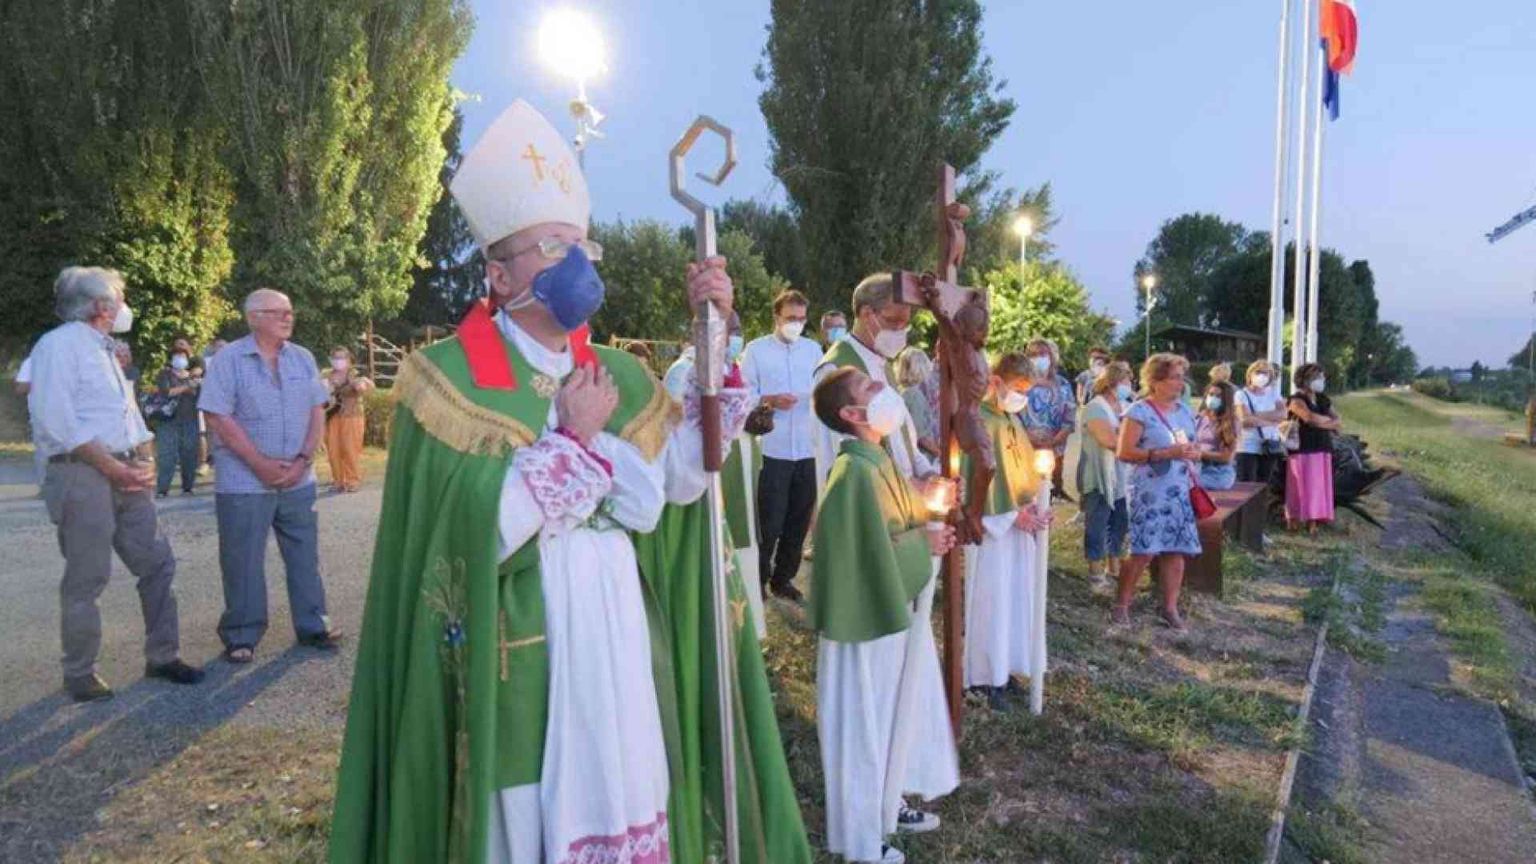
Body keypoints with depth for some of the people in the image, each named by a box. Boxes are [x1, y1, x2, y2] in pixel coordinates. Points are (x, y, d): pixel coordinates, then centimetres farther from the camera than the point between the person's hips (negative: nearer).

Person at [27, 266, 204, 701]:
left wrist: (142, 464, 6)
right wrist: (111, 467, -16)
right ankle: (80, 674, 13)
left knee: (157, 563, 8)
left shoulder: (106, 350, 20)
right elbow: (55, 421, -17)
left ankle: (162, 656, 18)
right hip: (82, 475, -8)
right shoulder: (59, 345, -7)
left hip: (124, 475, 8)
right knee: (86, 580, 0)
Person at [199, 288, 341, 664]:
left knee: (304, 556, 10)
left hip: (298, 479, 4)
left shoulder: (303, 358, 8)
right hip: (244, 482, -4)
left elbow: (317, 412, 6)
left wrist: (303, 460, -7)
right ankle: (241, 637, 15)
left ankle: (313, 625, 21)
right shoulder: (228, 359, -6)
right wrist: (261, 464, -15)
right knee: (243, 563, 3)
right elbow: (219, 418, -12)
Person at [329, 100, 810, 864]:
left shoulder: (617, 375, 7)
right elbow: (481, 531, -19)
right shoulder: (447, 376, -9)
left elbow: (681, 481, -7)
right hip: (517, 650, -5)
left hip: (620, 635, 5)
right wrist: (574, 438, -13)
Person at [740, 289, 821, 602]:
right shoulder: (755, 349, 2)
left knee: (799, 519, 11)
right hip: (772, 449, -4)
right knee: (769, 521, 0)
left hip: (808, 449, 4)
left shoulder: (814, 349, 14)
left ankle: (782, 578, 26)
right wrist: (769, 400, -20)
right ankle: (757, 580, 17)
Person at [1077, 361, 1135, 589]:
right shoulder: (1095, 408, -14)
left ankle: (1114, 565, 29)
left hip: (1121, 475, 8)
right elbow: (1110, 440, -24)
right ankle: (1095, 570, 11)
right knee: (1097, 524, 1)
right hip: (1099, 476, -8)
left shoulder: (1125, 405, 11)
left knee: (1120, 522, 15)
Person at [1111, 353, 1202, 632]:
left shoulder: (1184, 410, 12)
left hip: (1180, 491, 6)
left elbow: (1192, 446, 22)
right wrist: (1164, 454, -22)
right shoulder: (1139, 411, -9)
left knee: (1176, 550, 6)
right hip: (1150, 492, -6)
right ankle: (1122, 603, 10)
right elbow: (1123, 452, -16)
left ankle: (1170, 607, 18)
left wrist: (1193, 453, -3)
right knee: (1144, 551, -9)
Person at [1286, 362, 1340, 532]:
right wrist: (1327, 420, -4)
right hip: (1302, 450, -6)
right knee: (1301, 487, -7)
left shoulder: (1323, 399, 16)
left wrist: (1318, 421, -10)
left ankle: (1312, 522, 8)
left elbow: (1337, 422, 8)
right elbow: (1310, 417, -21)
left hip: (1322, 450, 6)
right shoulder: (1296, 399, -5)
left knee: (1317, 487, 4)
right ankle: (1294, 520, -2)